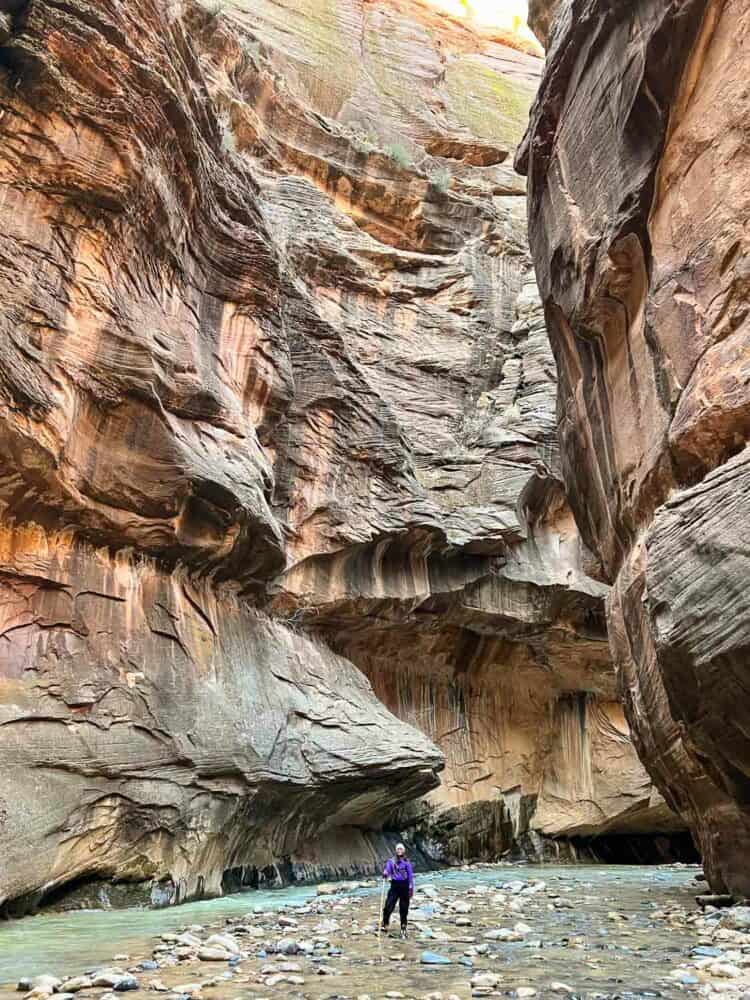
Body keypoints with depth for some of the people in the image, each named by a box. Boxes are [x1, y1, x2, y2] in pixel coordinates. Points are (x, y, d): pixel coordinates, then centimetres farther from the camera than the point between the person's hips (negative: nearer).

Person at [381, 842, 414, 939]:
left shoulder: (407, 862, 5)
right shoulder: (391, 861, 6)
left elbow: (410, 876, 7)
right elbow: (387, 870, -7)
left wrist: (411, 888, 2)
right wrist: (385, 874, -30)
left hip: (404, 886, 0)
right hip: (394, 885, 0)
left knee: (404, 909, 3)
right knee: (389, 906, -11)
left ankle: (403, 928, 17)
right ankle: (384, 924, 7)